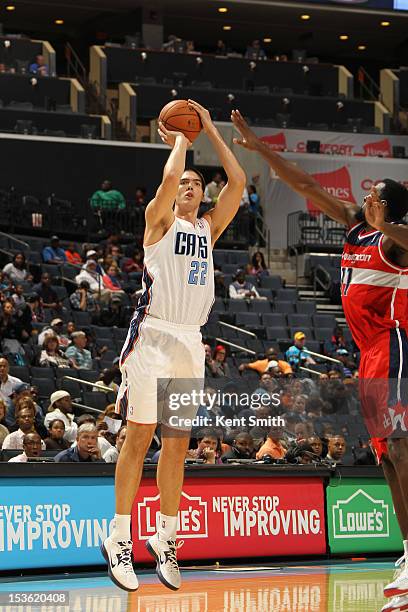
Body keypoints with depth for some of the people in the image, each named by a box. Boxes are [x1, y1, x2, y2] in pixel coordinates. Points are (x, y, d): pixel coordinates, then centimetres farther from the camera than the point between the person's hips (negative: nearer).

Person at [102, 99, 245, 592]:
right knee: (139, 436, -8)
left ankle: (165, 539, 12)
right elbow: (169, 176, -15)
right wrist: (180, 139, 3)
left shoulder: (209, 228, 17)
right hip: (154, 335, -5)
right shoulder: (160, 221, 3)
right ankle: (119, 539, -5)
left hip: (190, 343, 5)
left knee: (177, 444, 6)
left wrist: (210, 131, 8)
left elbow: (238, 182, 6)